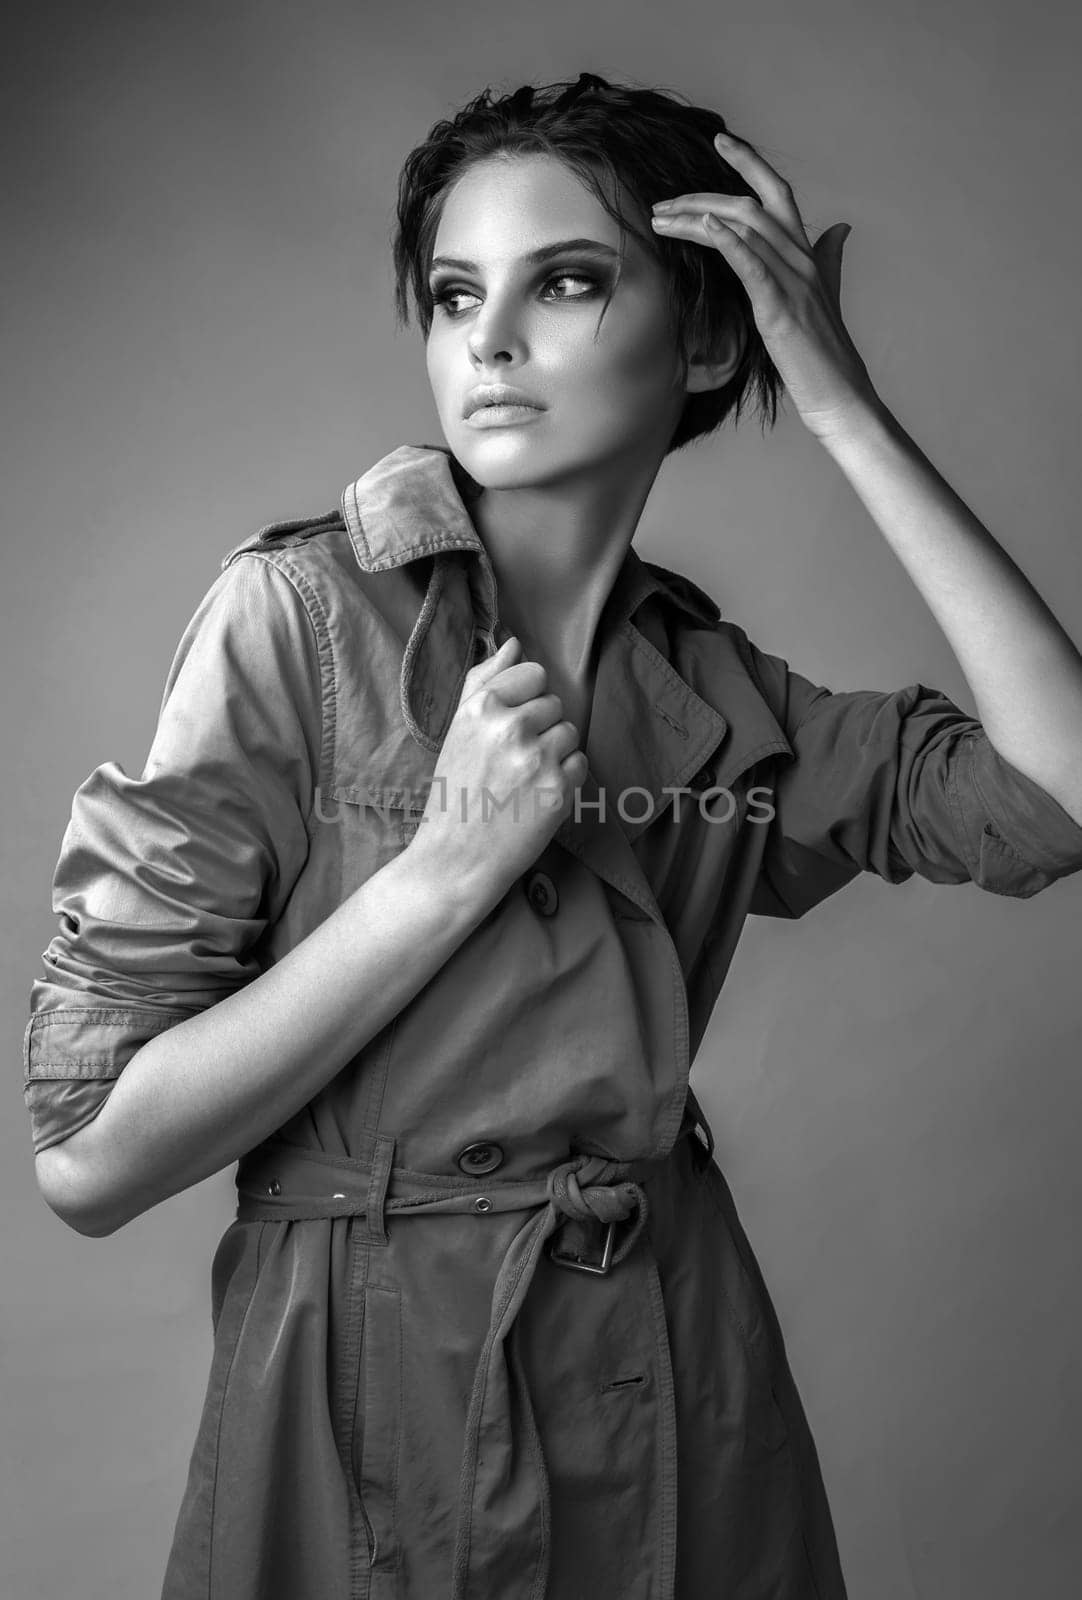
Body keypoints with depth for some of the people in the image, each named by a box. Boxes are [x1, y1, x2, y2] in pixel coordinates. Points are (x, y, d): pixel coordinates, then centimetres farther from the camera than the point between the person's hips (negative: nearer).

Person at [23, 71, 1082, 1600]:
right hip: (374, 1398, -4)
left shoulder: (718, 692, -1)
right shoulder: (300, 613, -13)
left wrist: (847, 413, -14)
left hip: (682, 1378, 4)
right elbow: (89, 1153, -16)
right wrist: (452, 866, -23)